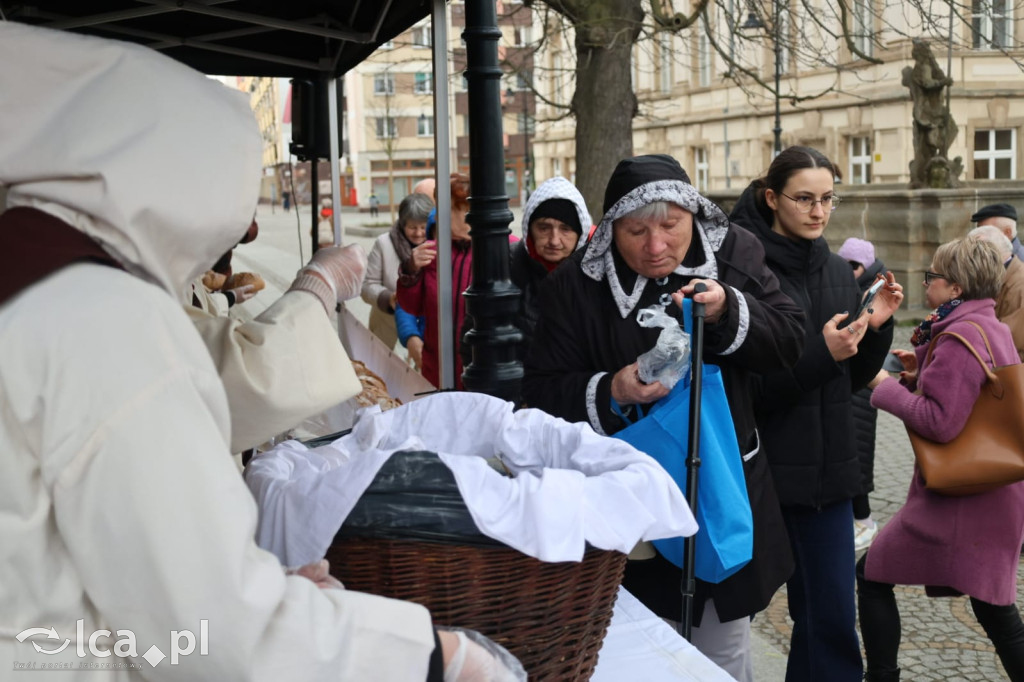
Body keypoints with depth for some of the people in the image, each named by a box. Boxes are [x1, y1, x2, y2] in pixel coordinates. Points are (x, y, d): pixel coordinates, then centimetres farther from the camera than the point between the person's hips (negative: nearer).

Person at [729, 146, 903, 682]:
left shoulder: (838, 272, 9)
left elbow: (854, 380, 14)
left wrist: (877, 328, -2)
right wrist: (820, 355, -23)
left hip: (827, 471, 5)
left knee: (831, 614, 8)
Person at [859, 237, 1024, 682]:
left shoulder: (960, 337, -18)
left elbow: (940, 422, -24)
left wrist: (886, 387, -13)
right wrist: (920, 372, 6)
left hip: (958, 497, -10)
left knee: (872, 575, 2)